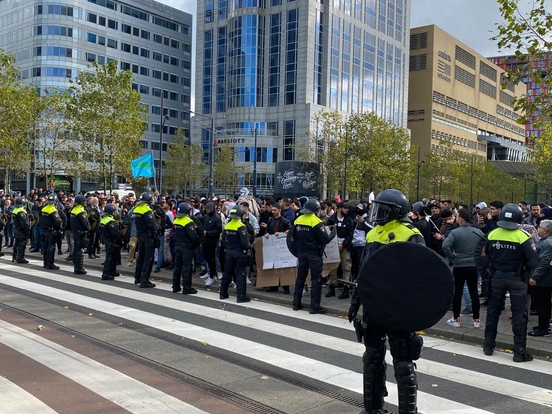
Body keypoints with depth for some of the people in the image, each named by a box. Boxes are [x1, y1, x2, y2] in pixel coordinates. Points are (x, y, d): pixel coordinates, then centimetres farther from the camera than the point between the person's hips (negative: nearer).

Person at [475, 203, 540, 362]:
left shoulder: (492, 234, -2)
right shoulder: (522, 236, -14)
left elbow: (480, 253, 2)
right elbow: (534, 261, -16)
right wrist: (524, 265, 2)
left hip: (497, 277, 4)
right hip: (516, 279, -3)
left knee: (493, 310, 15)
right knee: (519, 314, 4)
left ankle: (488, 345, 23)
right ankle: (519, 352, 7)